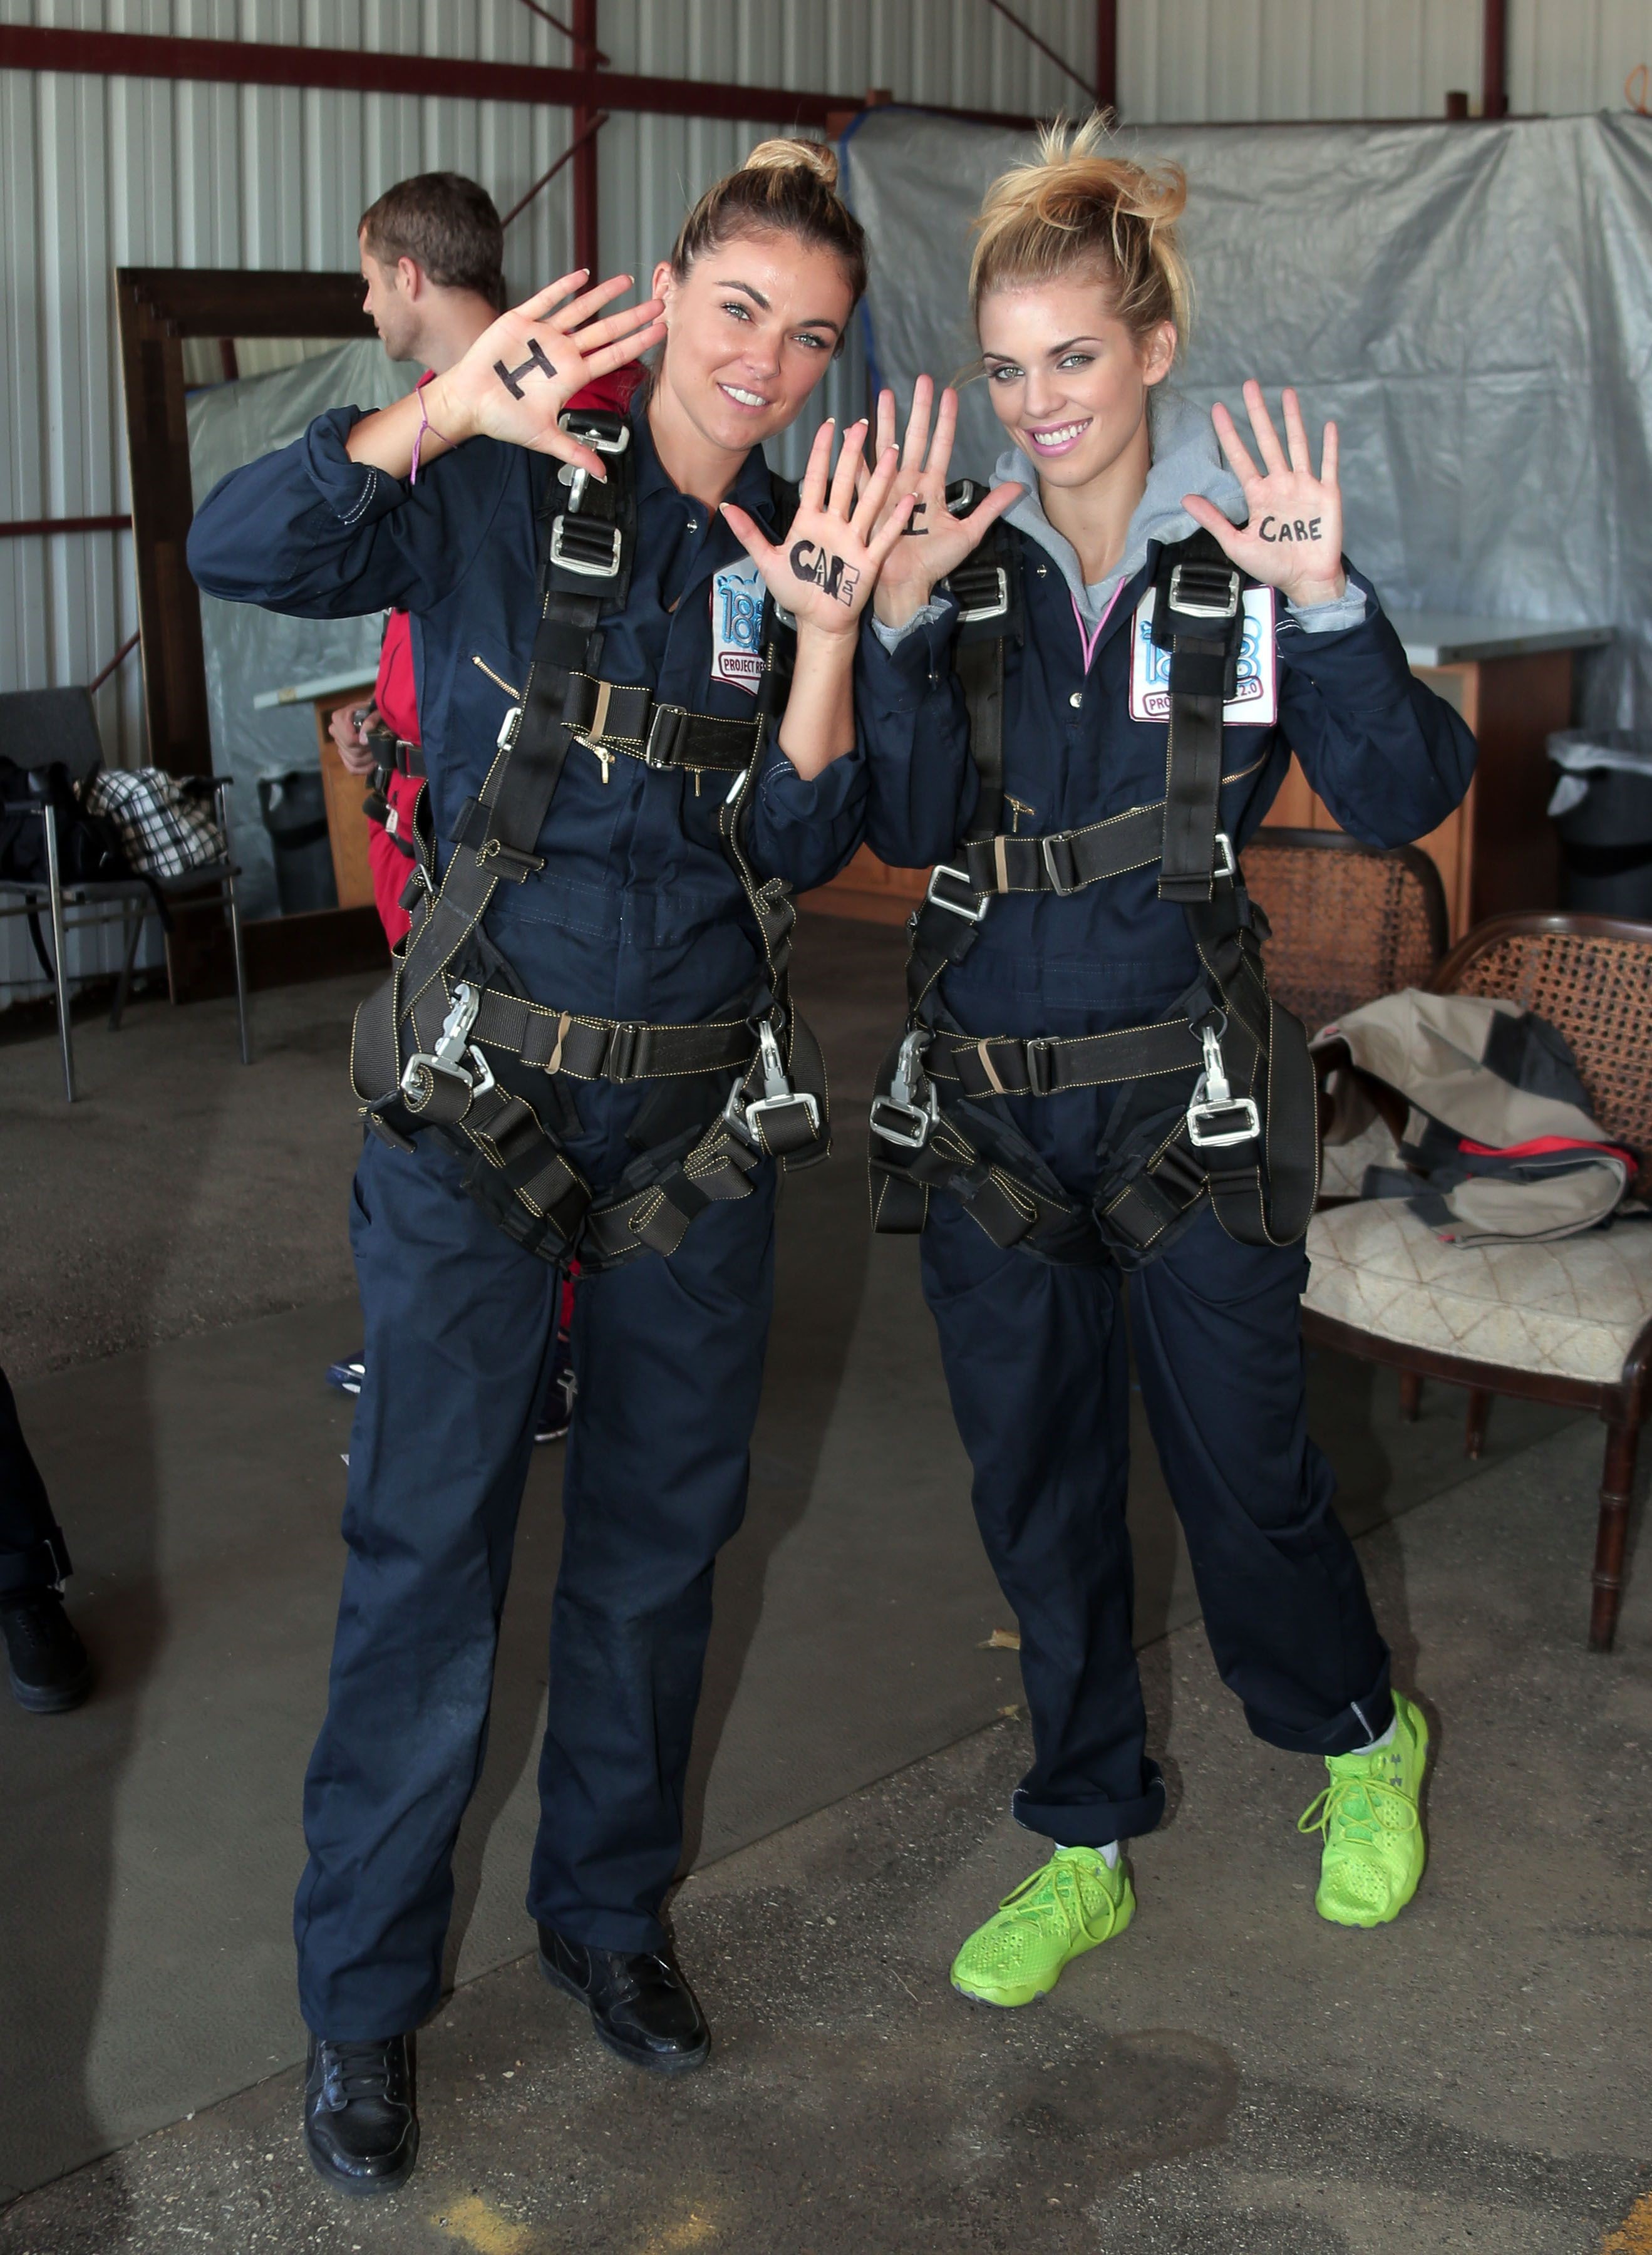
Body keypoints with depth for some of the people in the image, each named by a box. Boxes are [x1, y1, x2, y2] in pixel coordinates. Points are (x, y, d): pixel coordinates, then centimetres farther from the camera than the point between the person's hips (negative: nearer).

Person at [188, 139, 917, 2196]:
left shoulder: (799, 553, 4)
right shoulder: (504, 497, -6)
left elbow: (803, 846, -5)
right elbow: (239, 553, -21)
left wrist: (829, 632, -20)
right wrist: (444, 411, -35)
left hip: (704, 1100, 4)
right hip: (480, 1089, -4)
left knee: (662, 1526, 14)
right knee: (428, 1541, -1)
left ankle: (607, 1910, 34)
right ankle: (363, 1990, 16)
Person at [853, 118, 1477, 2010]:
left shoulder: (1242, 559, -6)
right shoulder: (964, 567, 1)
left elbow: (1406, 801, -14)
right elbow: (905, 825, -9)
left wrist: (1330, 610, -28)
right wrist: (897, 625, -21)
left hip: (1187, 1100, -3)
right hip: (984, 1106, 3)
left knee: (1245, 1472, 8)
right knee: (1037, 1489, 12)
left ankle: (1361, 1741, 39)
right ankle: (1087, 1850, 30)